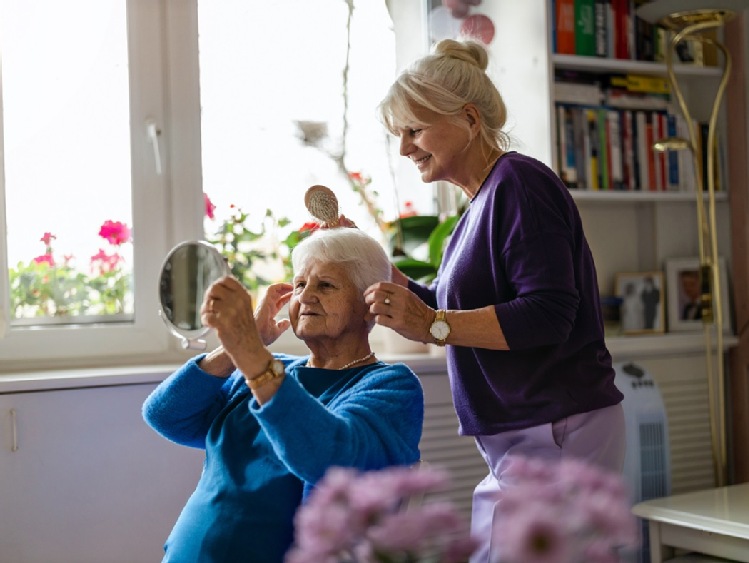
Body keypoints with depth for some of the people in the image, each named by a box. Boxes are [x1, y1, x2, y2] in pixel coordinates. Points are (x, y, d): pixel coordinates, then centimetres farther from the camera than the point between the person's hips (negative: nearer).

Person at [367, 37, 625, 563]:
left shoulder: (519, 183, -13)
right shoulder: (482, 204, 17)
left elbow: (549, 313, -22)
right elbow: (448, 305, 23)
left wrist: (433, 325, -26)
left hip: (556, 432, -10)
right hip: (525, 436, 10)